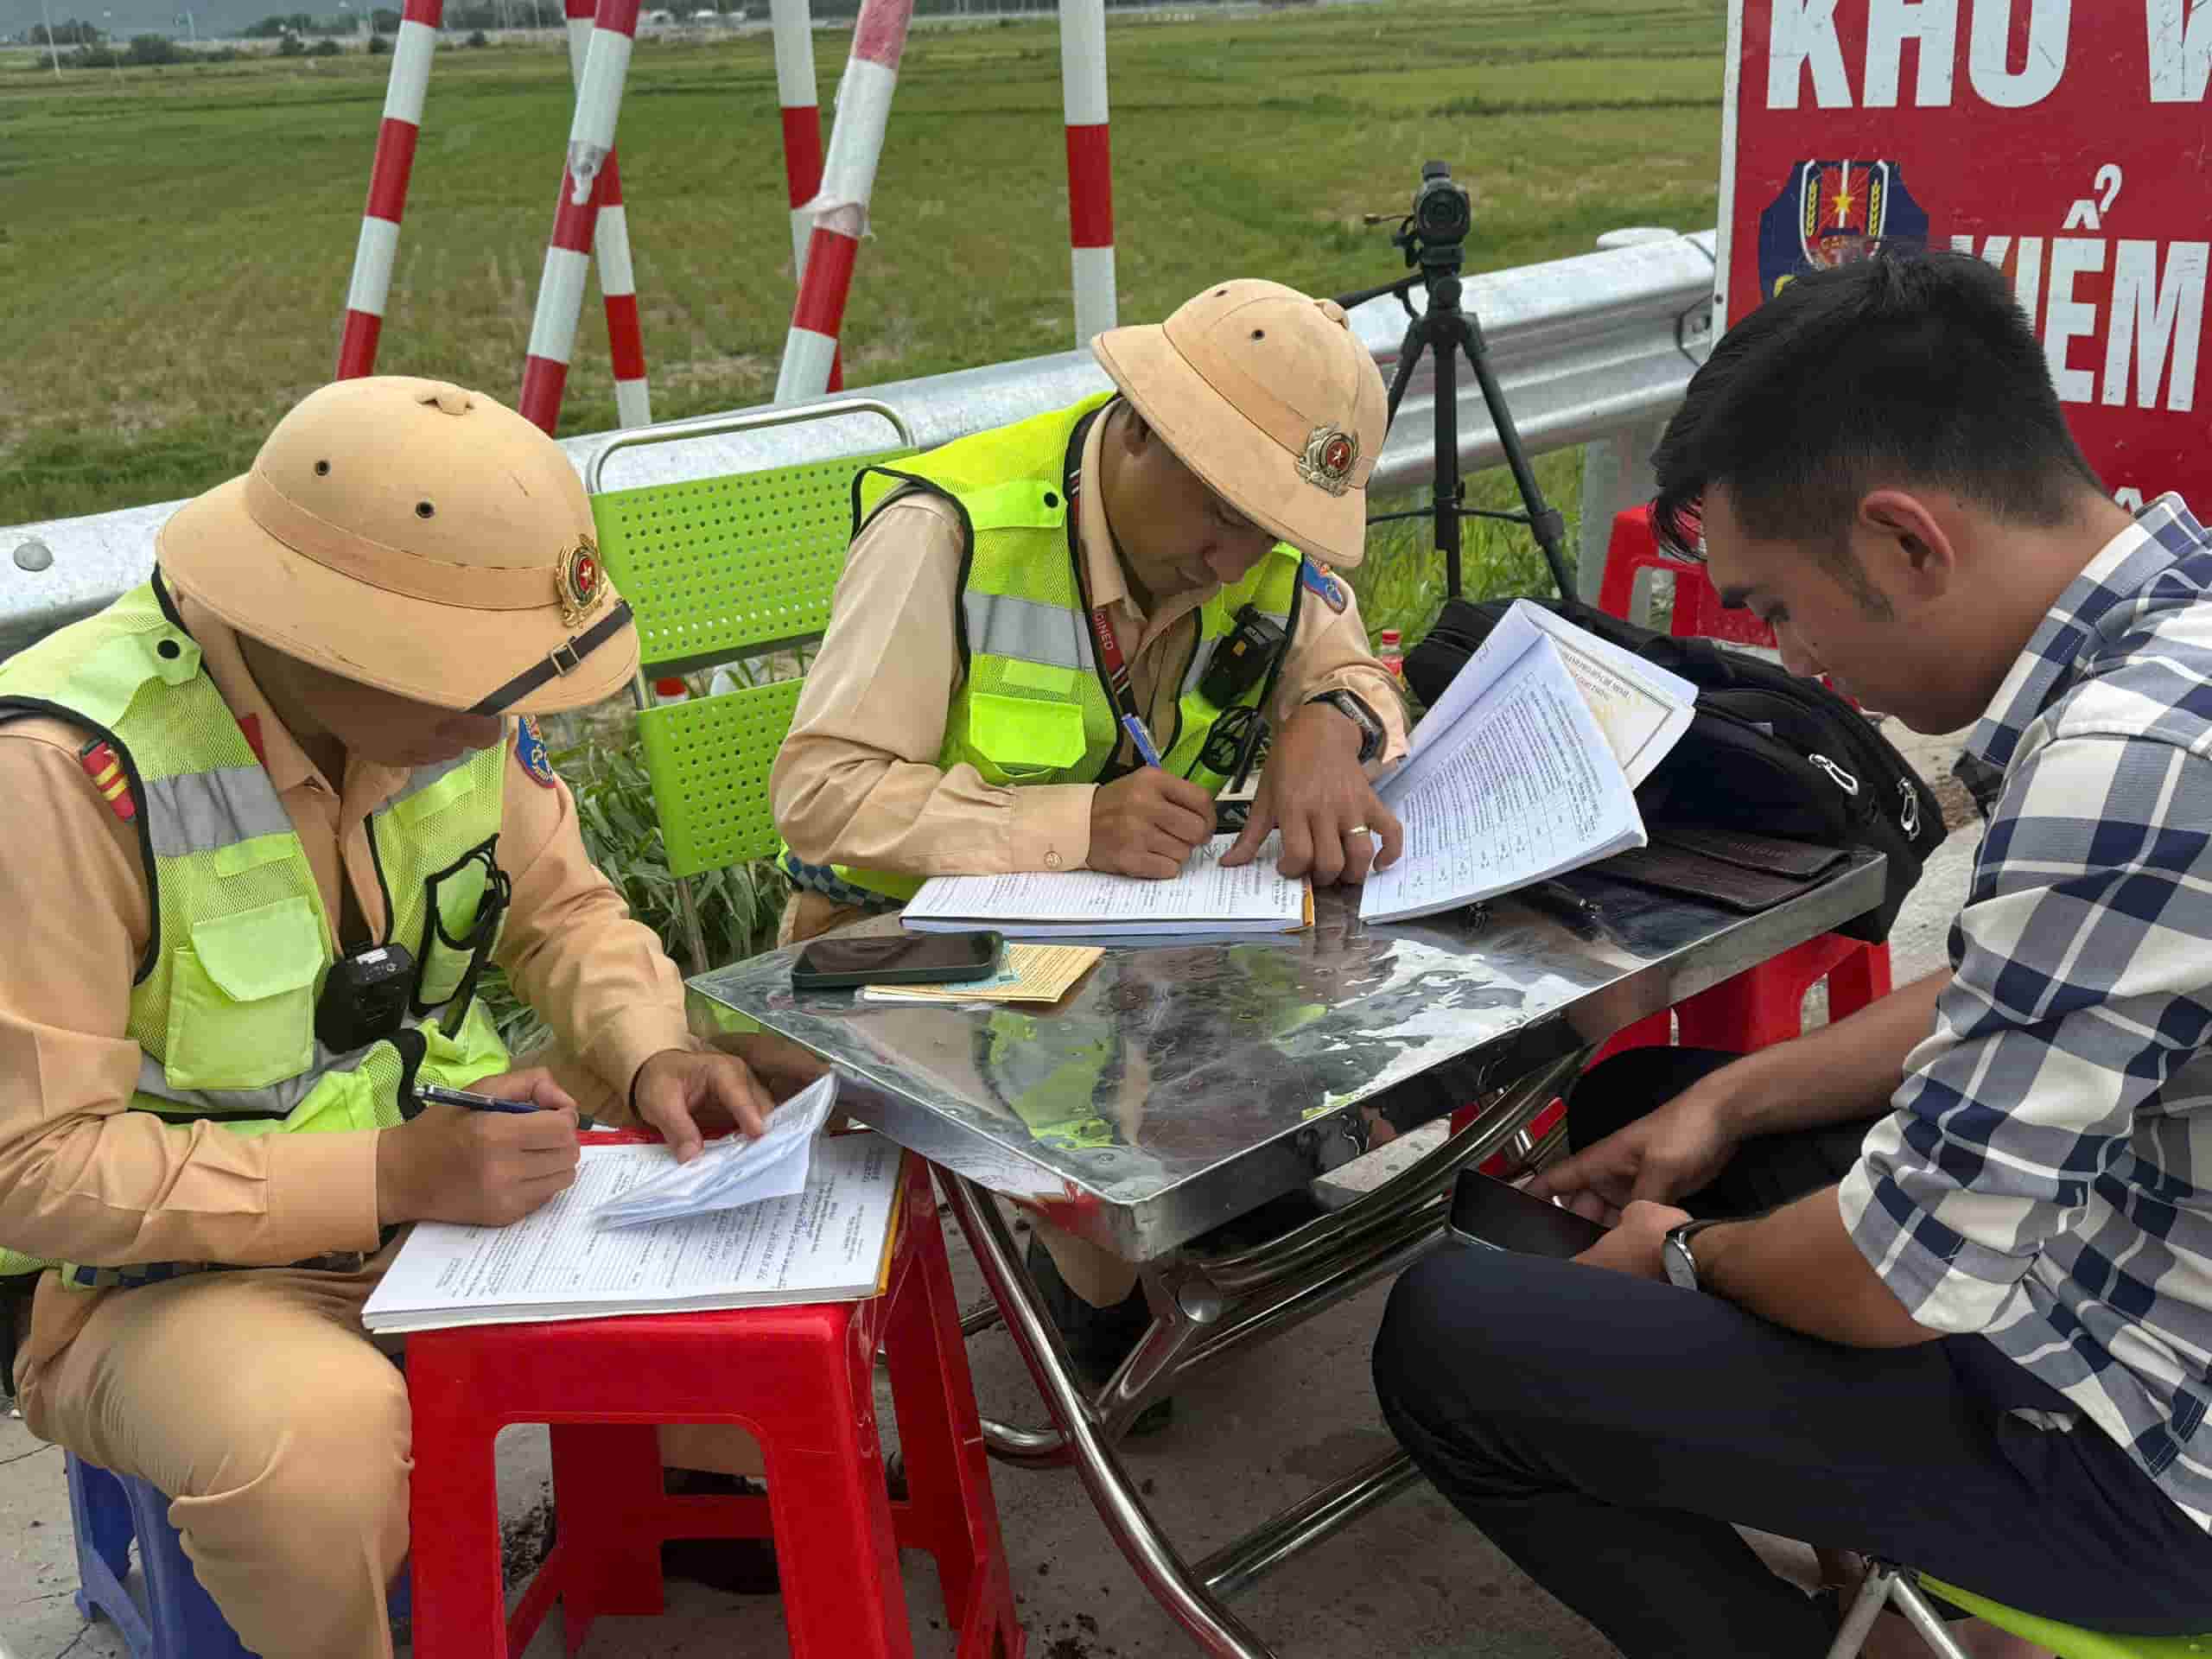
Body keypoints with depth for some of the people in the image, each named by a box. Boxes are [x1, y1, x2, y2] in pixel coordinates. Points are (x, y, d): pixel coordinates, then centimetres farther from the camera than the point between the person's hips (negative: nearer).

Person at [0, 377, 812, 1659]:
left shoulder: (443, 691, -9)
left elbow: (559, 905, 6)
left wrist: (648, 1053, -14)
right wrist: (388, 1176, -30)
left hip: (457, 1168, 6)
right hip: (175, 1271, -5)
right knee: (319, 1440, -36)